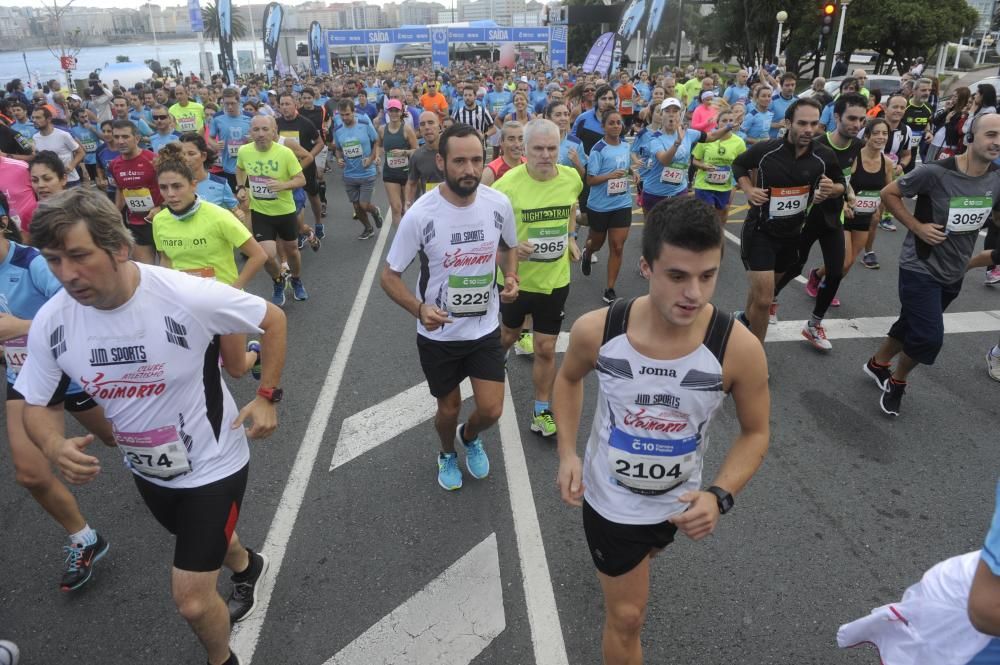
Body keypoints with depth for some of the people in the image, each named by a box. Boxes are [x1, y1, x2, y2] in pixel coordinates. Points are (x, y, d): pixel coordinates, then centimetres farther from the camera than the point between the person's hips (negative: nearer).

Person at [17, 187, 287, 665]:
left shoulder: (188, 296, -30)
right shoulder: (50, 322, -15)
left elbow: (273, 320, -14)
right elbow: (35, 404, -1)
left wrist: (267, 397, -15)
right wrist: (55, 446, -23)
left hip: (212, 464, -5)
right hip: (147, 469, 6)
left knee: (191, 601, -1)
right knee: (206, 542, 32)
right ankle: (246, 566, 67)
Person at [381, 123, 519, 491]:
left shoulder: (499, 204, -12)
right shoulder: (420, 214, -21)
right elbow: (389, 276, -12)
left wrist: (511, 277, -11)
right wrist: (419, 309, -31)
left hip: (486, 328, 2)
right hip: (438, 335, -2)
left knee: (491, 410, 3)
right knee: (449, 408, 16)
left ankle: (469, 438, 42)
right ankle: (447, 454, 51)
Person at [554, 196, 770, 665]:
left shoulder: (739, 349, -28)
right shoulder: (596, 330, -27)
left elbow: (756, 432, -11)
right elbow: (568, 379, -3)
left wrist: (719, 496, -26)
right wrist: (567, 454, -14)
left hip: (678, 502, 3)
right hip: (608, 497, -2)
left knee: (642, 558, 36)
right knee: (627, 617, 9)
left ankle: (613, 565, 71)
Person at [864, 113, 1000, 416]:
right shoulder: (936, 172, -20)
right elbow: (888, 193, -12)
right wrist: (917, 227, -18)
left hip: (953, 273, 6)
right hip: (920, 268, -6)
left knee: (911, 325, 20)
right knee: (929, 337, -10)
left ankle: (878, 364, 43)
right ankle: (897, 380, 17)